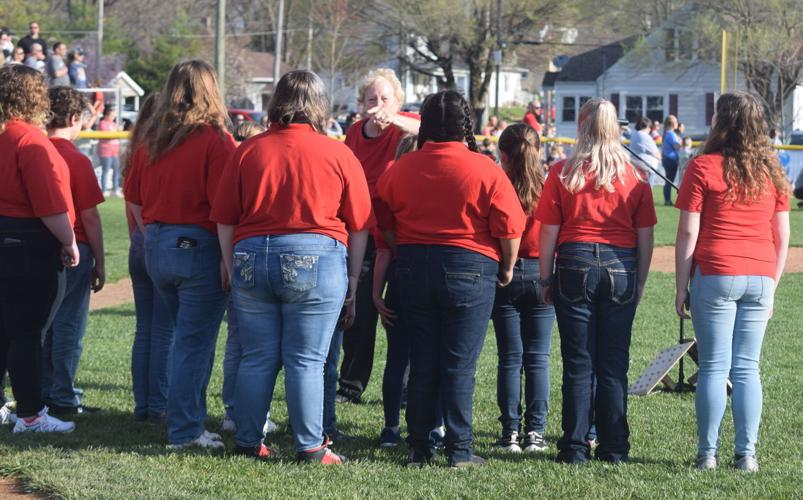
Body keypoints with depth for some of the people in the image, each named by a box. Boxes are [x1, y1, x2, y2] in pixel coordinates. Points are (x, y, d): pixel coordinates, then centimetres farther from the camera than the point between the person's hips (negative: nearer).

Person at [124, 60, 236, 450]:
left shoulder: (152, 139, 8)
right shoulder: (215, 139, -11)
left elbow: (134, 199, 14)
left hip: (156, 246, 6)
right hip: (198, 246, -6)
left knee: (189, 335, 20)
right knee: (195, 342, 1)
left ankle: (189, 419, 25)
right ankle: (185, 431, 3)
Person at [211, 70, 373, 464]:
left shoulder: (248, 151, 6)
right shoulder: (338, 154, 2)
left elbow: (224, 221, 7)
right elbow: (359, 226, 3)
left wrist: (232, 270, 16)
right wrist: (353, 279, 12)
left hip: (252, 258, 2)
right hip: (316, 260, -2)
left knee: (256, 359, 10)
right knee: (306, 361, 2)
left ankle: (247, 442, 16)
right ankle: (310, 447, 5)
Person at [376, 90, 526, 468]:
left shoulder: (401, 168, 0)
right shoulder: (484, 169, -9)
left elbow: (385, 223, 10)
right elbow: (509, 227, -10)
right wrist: (507, 268, 5)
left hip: (414, 266, 3)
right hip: (470, 267, -3)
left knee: (421, 362, 10)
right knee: (460, 365, 1)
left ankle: (419, 448, 12)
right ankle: (460, 450, 3)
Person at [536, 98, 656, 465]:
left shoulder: (563, 173, -1)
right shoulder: (635, 177, 3)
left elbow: (548, 232, -2)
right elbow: (645, 237, 4)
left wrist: (545, 279, 6)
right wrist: (639, 283, 13)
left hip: (575, 265, -1)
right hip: (621, 268, 1)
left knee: (578, 364, 3)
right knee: (614, 364, 6)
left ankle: (576, 448, 4)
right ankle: (614, 448, 9)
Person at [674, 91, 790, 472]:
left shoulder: (704, 168, -3)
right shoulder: (773, 173, 9)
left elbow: (688, 234, -5)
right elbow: (782, 238, 11)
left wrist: (681, 288, 0)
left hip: (715, 275, -3)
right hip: (760, 278, 3)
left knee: (714, 367, 1)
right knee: (747, 369, 7)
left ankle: (708, 453, 3)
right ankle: (746, 454, 6)